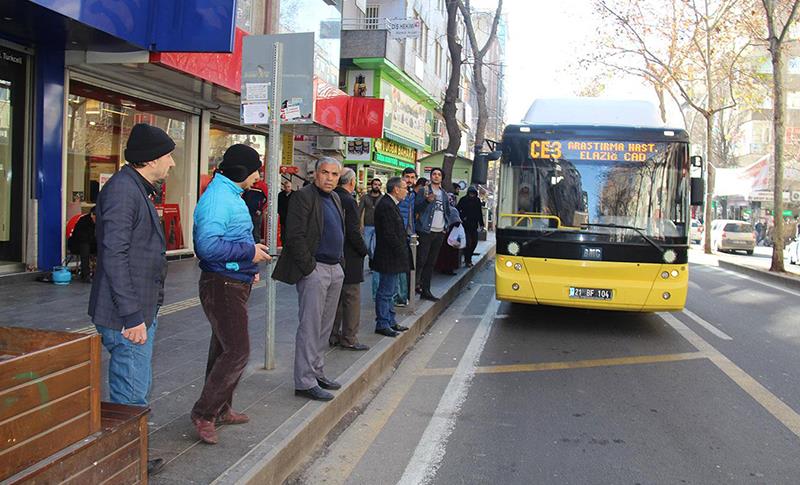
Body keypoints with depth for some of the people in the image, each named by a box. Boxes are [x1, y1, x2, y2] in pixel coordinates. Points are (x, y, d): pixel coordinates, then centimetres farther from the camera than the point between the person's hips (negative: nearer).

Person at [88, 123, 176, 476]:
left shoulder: (137, 189, 16)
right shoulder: (122, 189, -17)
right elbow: (113, 255, -23)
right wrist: (131, 316, -23)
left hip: (141, 311, 11)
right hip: (128, 317, -11)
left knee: (136, 391, 20)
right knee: (131, 397, -2)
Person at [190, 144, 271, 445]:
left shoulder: (231, 195, 15)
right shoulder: (218, 197, -19)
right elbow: (208, 245, -28)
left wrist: (248, 268, 13)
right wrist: (250, 251, -20)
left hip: (235, 284, 11)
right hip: (222, 285, -11)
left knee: (224, 350, 17)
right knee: (237, 351, -9)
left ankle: (220, 410, 30)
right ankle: (204, 414, 5)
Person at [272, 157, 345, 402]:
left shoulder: (335, 198, 16)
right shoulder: (303, 196, -11)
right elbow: (295, 237, -17)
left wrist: (340, 261, 15)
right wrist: (309, 267, -17)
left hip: (335, 269, 9)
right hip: (314, 269, -9)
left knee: (324, 326, 15)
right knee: (310, 326, -4)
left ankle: (317, 372, 25)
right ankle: (305, 382, 2)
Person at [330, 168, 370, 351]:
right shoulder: (349, 201, -17)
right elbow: (353, 232, -20)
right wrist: (364, 250, -6)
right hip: (349, 258, -8)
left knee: (336, 298, 16)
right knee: (352, 298, 1)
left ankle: (334, 335, 23)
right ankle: (349, 339, 7)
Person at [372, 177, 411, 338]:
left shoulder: (389, 204, 13)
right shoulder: (386, 206, -19)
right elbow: (389, 234, -23)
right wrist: (401, 252, -17)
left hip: (392, 257, 11)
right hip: (389, 257, -11)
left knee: (389, 291, 17)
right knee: (386, 292, -2)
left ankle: (391, 321, 26)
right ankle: (382, 324, 7)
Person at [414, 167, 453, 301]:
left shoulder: (444, 194, 16)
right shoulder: (424, 191, -2)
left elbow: (447, 211, 25)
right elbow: (416, 208, -12)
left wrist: (446, 225, 12)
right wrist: (427, 201, -27)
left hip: (439, 233, 6)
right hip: (425, 231, -6)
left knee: (431, 263, 10)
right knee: (421, 260, -10)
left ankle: (425, 291, 15)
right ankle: (415, 284, 0)